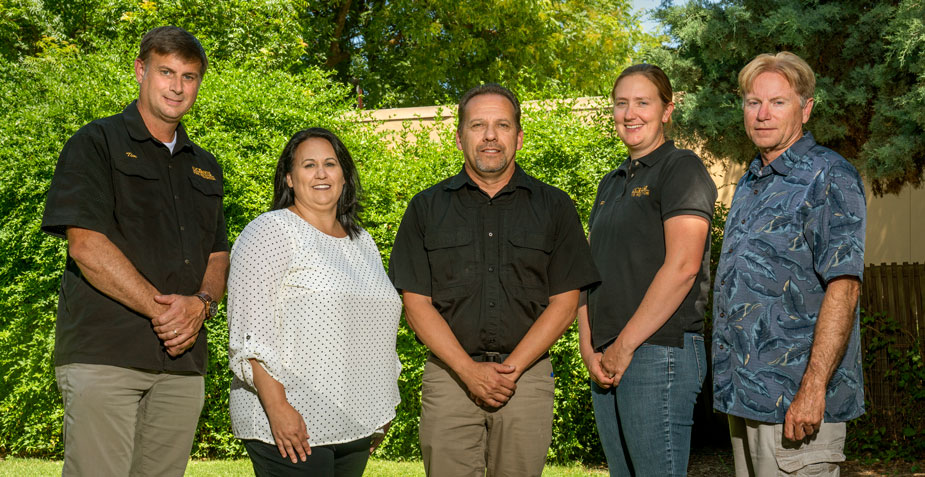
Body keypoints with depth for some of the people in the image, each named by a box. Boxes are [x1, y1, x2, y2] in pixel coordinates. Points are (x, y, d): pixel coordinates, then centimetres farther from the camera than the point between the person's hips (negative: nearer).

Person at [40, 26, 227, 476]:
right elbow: (86, 245, -9)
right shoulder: (95, 143, 2)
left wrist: (201, 304, -6)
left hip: (183, 359, 5)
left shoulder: (205, 167, 21)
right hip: (103, 354, -5)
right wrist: (161, 310, -14)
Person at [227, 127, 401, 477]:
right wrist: (277, 408, -20)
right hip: (290, 424, -6)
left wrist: (380, 410, 18)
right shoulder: (271, 232, -5)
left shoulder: (362, 241, 17)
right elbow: (250, 330, -13)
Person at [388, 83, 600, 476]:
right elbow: (416, 303, 2)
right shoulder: (426, 208, 7)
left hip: (527, 376, 0)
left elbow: (564, 304, 2)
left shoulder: (554, 207, 6)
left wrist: (511, 368, -9)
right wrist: (470, 370, -9)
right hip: (450, 374, 0)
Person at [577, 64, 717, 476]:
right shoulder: (611, 184, 19)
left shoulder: (681, 168, -5)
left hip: (660, 352, -8)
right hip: (606, 363, 8)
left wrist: (624, 346, -15)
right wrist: (589, 347, 1)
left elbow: (682, 265, -16)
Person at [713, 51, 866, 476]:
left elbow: (843, 286, -18)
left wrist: (812, 389, -23)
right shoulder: (750, 182, 17)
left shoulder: (828, 178, -9)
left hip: (795, 398, -8)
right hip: (744, 393, 8)